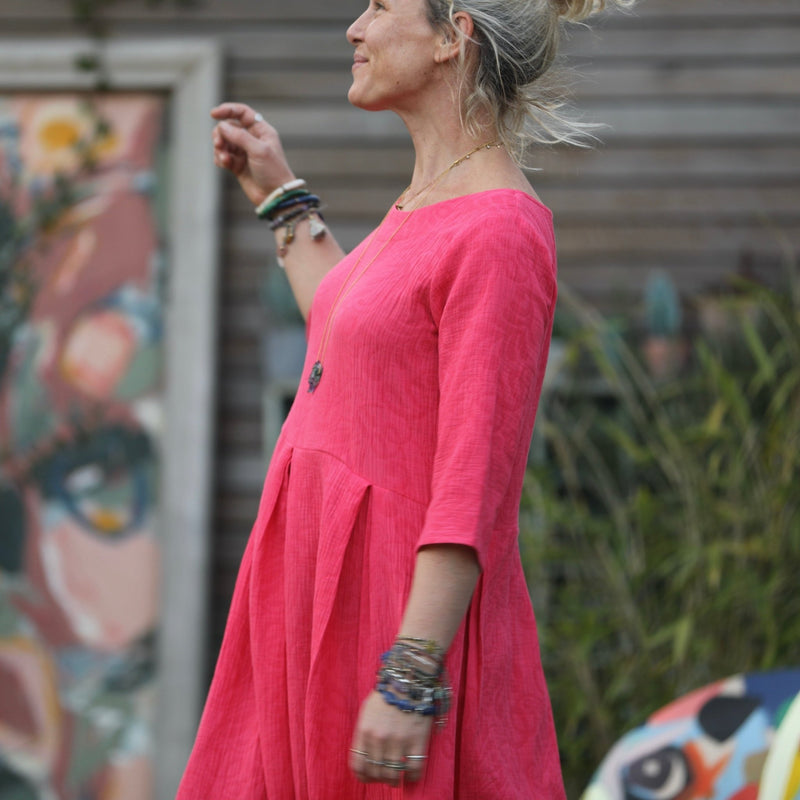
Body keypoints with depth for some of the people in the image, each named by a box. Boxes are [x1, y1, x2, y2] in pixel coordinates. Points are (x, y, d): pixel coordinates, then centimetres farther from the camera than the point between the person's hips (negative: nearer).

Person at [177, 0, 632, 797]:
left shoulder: (500, 232, -18)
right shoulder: (428, 202, 11)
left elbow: (474, 480, -21)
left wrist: (411, 679, -23)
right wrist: (283, 201, 30)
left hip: (406, 603, -9)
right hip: (324, 583, 9)